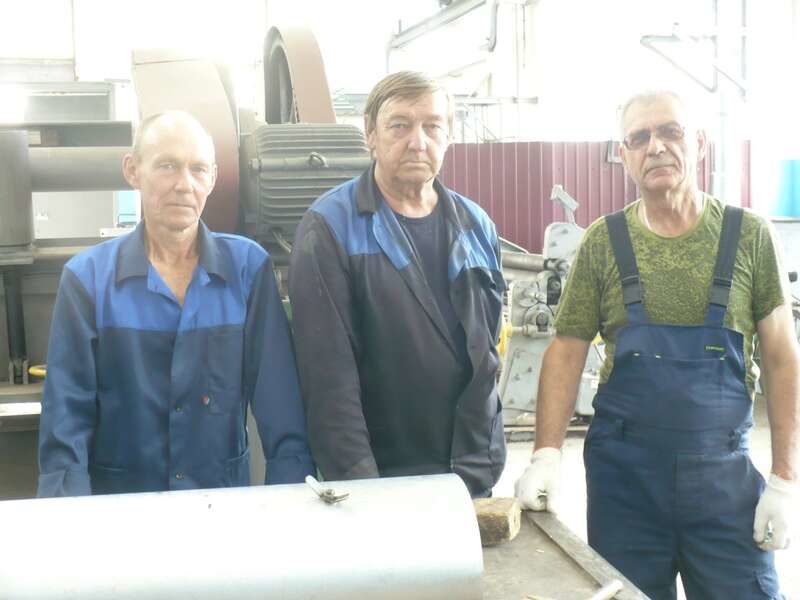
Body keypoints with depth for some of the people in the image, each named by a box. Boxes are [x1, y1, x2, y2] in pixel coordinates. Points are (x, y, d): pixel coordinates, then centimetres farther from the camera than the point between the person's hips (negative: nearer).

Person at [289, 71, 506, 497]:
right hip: (381, 479, -5)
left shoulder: (476, 226, 6)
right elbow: (328, 369, -15)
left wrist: (481, 459, 11)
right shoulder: (330, 229, -10)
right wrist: (358, 482, -18)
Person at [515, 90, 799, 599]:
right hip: (623, 472, 0)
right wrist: (547, 455, -13)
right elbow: (566, 353, 0)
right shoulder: (603, 242, -1)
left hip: (725, 473, 0)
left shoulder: (749, 236, -2)